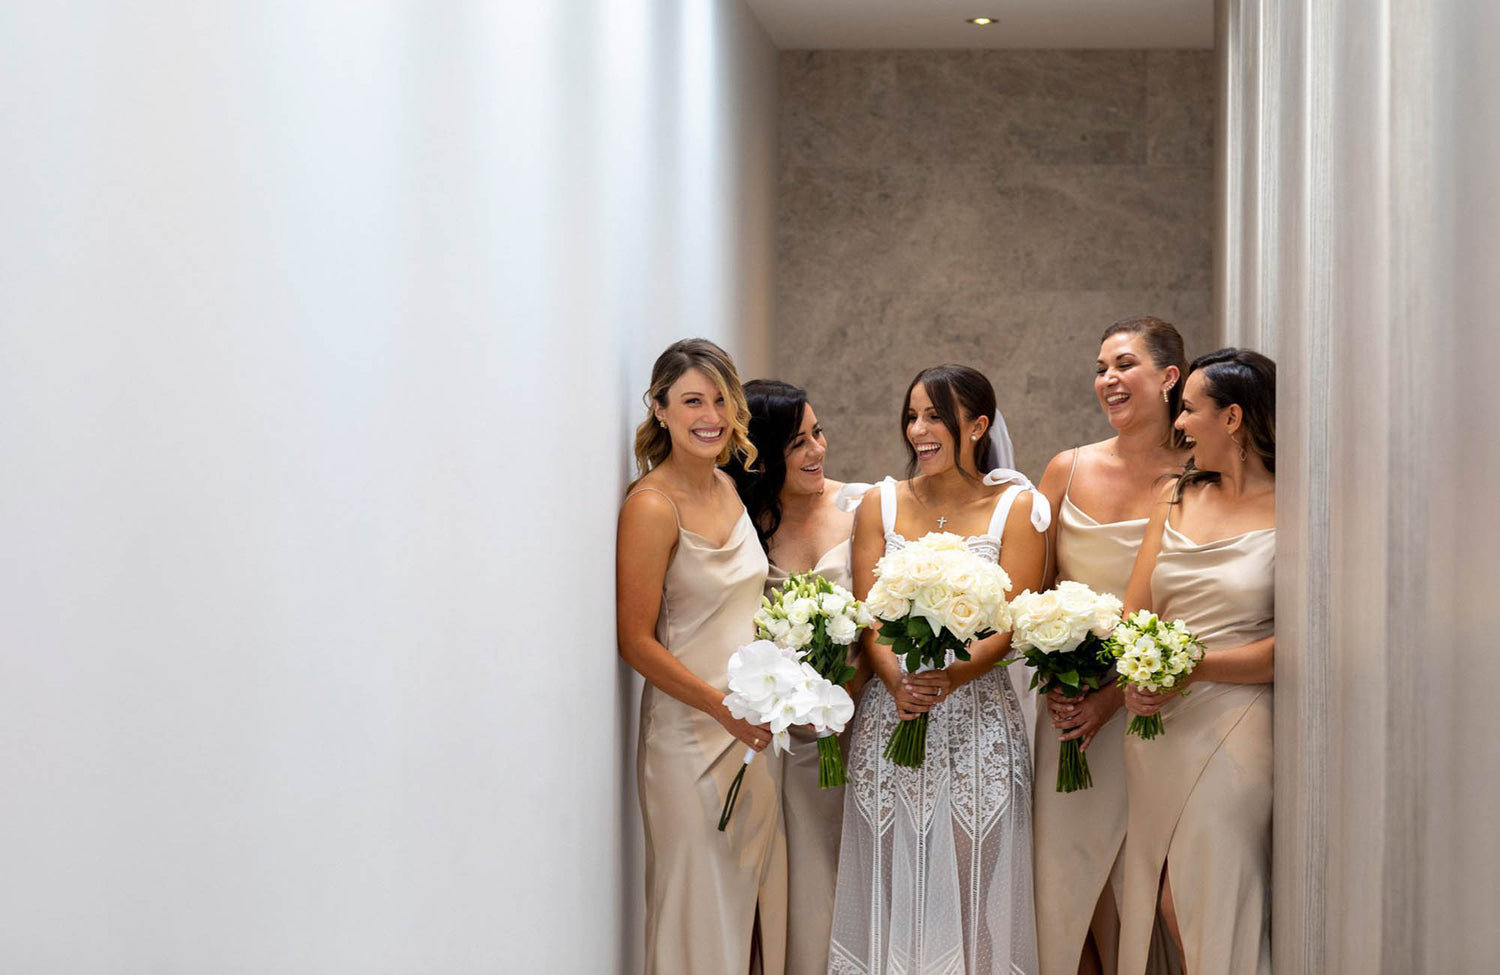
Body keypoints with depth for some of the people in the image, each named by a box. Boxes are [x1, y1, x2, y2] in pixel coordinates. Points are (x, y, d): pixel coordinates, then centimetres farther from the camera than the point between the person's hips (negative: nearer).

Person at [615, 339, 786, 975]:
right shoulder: (652, 505, -15)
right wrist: (725, 707, -21)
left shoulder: (728, 489, 8)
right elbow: (635, 640, -15)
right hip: (692, 733, -7)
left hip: (756, 730, 7)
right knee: (702, 907, 3)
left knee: (757, 894, 14)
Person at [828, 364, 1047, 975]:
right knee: (891, 880, 4)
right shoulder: (882, 504, 8)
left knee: (972, 875, 1)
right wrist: (896, 682, -17)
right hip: (889, 716, 2)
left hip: (978, 717, -2)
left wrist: (949, 678, -22)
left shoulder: (1015, 506, 1)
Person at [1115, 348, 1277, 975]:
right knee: (1159, 906, 9)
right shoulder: (1177, 497, 12)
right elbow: (1132, 614, 8)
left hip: (1233, 725, -6)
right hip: (1156, 722, 6)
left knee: (1211, 911, -1)